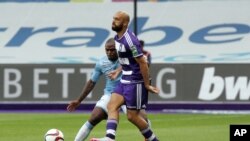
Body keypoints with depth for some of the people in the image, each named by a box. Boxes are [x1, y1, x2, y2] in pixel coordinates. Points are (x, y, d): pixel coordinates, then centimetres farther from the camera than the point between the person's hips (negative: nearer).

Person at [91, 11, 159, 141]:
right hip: (125, 80, 9)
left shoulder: (130, 40, -22)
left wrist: (147, 85, -17)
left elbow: (142, 63, -20)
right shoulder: (117, 37, 7)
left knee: (132, 116, 0)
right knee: (112, 106, -6)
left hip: (135, 82, -9)